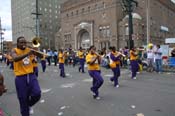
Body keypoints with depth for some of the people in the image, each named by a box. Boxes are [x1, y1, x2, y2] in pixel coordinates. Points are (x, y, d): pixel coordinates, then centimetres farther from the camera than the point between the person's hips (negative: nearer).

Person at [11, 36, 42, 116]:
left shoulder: (29, 49, 8)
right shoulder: (14, 50, -1)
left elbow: (41, 56, 8)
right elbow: (15, 59, -24)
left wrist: (34, 51, -9)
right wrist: (27, 54, -33)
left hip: (31, 76, 3)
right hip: (20, 78, -2)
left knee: (37, 94, -11)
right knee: (23, 100, 5)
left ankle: (29, 105, 23)